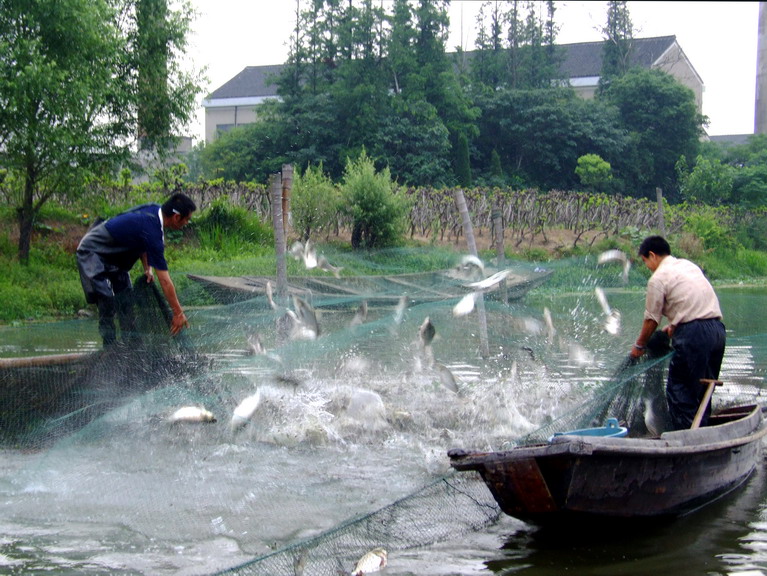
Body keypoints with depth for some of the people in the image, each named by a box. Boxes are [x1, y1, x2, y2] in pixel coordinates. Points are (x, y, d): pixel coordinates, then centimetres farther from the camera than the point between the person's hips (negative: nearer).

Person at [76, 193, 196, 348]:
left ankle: (133, 345, 10)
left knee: (126, 304, 7)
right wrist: (178, 313, -23)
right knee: (107, 303, -14)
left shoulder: (154, 210, -8)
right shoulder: (152, 231, -32)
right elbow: (164, 280, -28)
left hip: (113, 256, 10)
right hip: (92, 253, -10)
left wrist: (147, 269, 1)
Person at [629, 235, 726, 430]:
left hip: (693, 334, -8)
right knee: (703, 390, 16)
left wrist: (639, 346, 14)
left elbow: (652, 319, 0)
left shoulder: (658, 278, -3)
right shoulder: (689, 265, 20)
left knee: (679, 390, -1)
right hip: (717, 328, 8)